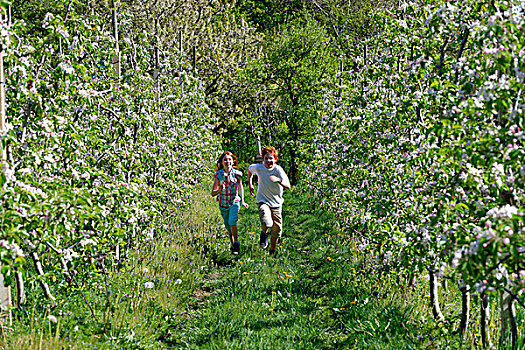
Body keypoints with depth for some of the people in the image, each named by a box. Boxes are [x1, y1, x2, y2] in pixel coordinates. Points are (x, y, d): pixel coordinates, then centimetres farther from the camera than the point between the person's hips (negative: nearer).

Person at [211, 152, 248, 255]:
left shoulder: (236, 174, -8)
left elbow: (240, 187, 10)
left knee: (232, 222, -22)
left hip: (234, 201, -2)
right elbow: (213, 193, -6)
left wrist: (242, 201, 8)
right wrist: (220, 190, -27)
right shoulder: (218, 175, -8)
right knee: (228, 227, 12)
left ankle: (236, 244, -6)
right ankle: (232, 244, 34)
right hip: (223, 203, 2)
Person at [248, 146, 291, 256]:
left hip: (276, 203, 1)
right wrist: (250, 184, 16)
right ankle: (264, 233, 6)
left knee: (276, 230, 9)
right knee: (267, 223, -29)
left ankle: (272, 251, 34)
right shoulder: (258, 168, -9)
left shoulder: (278, 169, -16)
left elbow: (288, 185, -29)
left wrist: (279, 180, -48)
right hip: (263, 201, -1)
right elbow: (250, 169, 18)